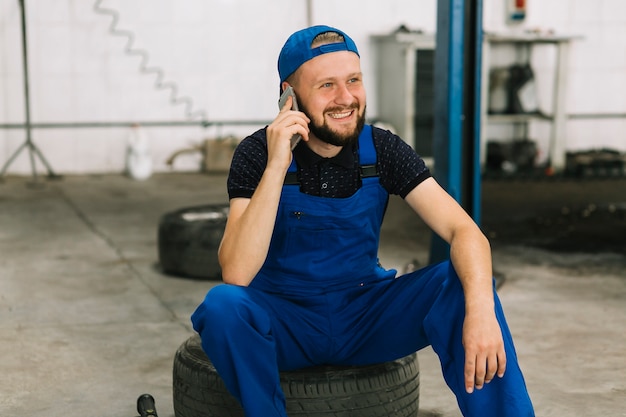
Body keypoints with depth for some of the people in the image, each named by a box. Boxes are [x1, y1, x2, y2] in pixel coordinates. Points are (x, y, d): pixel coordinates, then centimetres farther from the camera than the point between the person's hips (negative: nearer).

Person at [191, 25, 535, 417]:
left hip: (366, 315, 2)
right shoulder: (258, 152, -14)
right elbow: (236, 274, -26)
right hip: (285, 318, -2)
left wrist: (480, 309, -36)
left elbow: (465, 231, -16)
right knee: (223, 304, -33)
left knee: (461, 281, -21)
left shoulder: (382, 149, -7)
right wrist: (276, 167, -33)